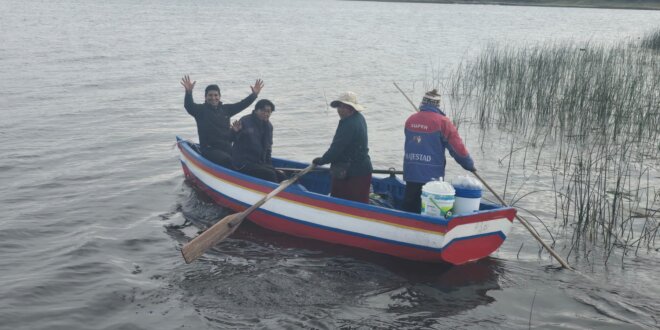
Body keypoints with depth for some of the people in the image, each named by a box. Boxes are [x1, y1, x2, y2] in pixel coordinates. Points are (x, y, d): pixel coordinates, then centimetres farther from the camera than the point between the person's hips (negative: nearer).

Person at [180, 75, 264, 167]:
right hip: (209, 149, -5)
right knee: (227, 160, -31)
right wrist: (189, 92, -38)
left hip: (227, 148, 5)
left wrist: (254, 94, -1)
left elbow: (241, 105, 11)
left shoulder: (225, 109, 15)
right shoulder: (201, 110, 0)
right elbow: (189, 106, -18)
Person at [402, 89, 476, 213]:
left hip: (411, 173, 5)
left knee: (409, 208, 12)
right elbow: (457, 147, -8)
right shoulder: (442, 122, -11)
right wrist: (469, 165, 4)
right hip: (432, 175, -5)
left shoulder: (410, 120, 4)